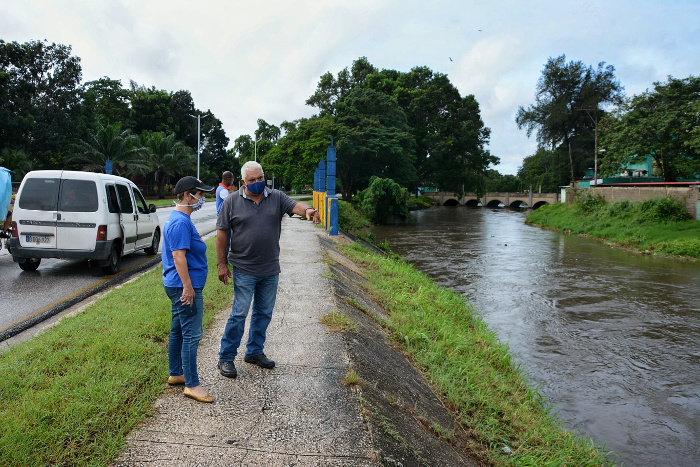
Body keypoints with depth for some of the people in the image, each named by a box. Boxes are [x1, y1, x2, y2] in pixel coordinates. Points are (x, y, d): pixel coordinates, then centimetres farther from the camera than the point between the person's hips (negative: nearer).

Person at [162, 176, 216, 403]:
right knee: (191, 335, -5)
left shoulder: (179, 219, 14)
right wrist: (188, 286, -24)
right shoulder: (181, 222, -19)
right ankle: (192, 384, 2)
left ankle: (175, 374, 31)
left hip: (178, 286, 11)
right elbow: (178, 256, -24)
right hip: (185, 286, -11)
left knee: (178, 331, 18)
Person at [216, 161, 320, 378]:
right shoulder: (232, 201, -4)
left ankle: (254, 352, 31)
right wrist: (221, 264, -5)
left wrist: (307, 210, -39)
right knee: (239, 314, -3)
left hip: (270, 269, 4)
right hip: (244, 269, -4)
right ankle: (226, 358, 11)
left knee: (264, 313, 14)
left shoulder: (276, 197, 2)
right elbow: (222, 233, -2)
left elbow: (294, 206, -15)